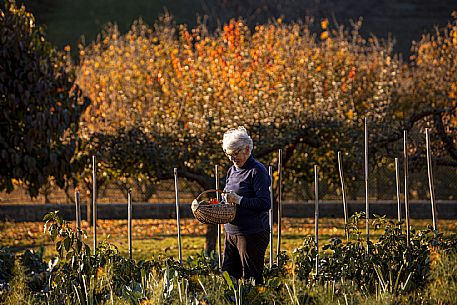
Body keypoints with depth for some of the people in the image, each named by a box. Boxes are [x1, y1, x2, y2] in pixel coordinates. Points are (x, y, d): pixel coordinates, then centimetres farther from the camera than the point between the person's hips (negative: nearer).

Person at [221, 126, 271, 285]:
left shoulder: (257, 171, -10)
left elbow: (265, 203, -17)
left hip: (252, 234, -8)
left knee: (252, 280, -4)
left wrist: (238, 200, -21)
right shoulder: (232, 170, 15)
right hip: (231, 233, 8)